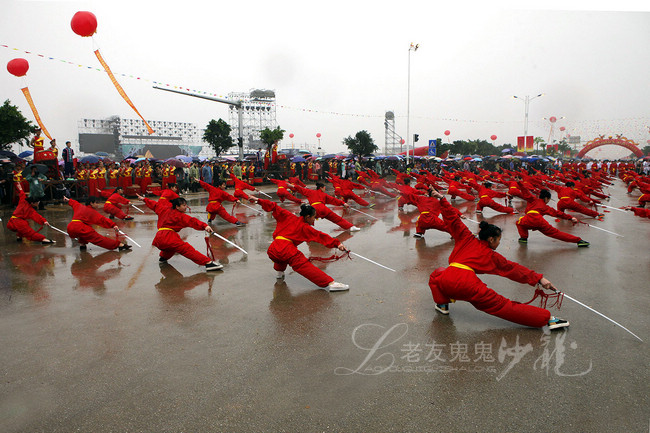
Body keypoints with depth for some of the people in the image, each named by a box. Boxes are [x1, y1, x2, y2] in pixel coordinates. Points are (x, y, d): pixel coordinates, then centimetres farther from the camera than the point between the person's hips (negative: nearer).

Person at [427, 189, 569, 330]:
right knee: (506, 306, 4)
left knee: (436, 275, 37)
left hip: (447, 281, 1)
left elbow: (453, 219, 17)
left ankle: (442, 304, 24)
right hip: (471, 287, -1)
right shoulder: (492, 256, 17)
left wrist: (442, 199, 23)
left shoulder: (467, 238, 21)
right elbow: (514, 268, 19)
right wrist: (539, 278, 24)